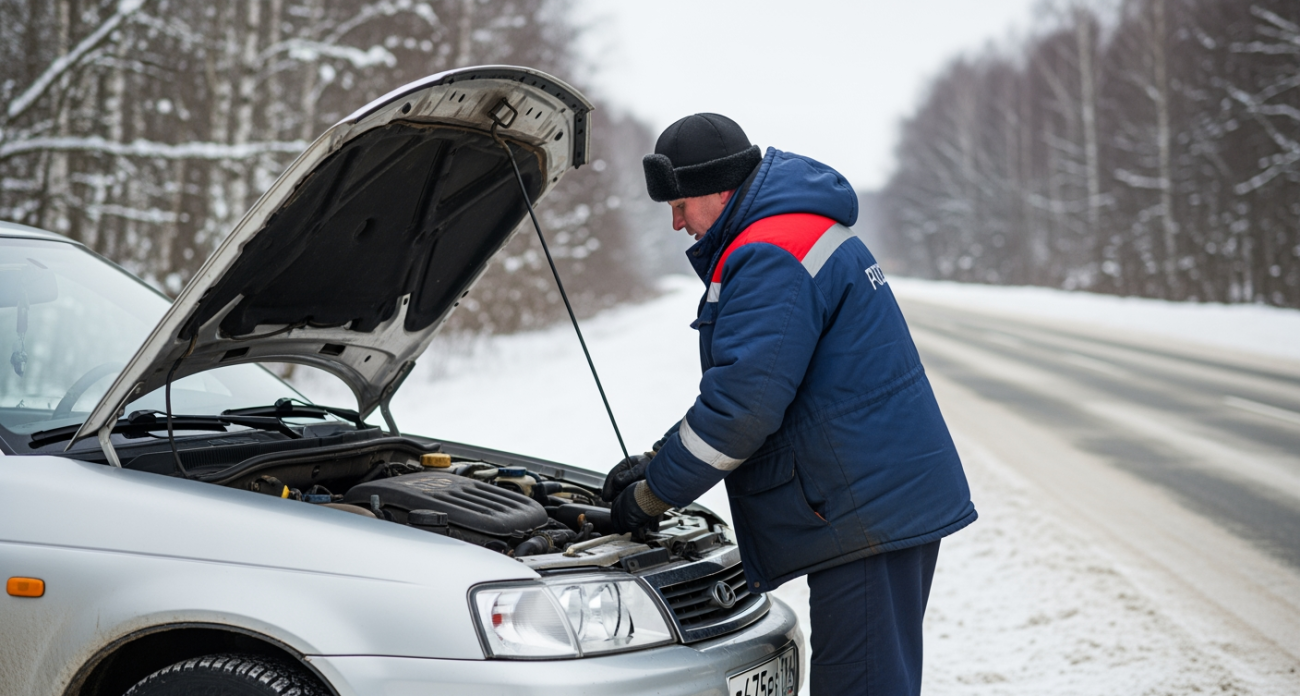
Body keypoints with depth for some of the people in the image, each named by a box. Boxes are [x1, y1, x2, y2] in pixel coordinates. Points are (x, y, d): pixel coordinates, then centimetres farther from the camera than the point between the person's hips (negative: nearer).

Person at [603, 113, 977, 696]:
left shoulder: (770, 258, -16)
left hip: (865, 512, -11)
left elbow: (743, 403, -23)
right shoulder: (804, 231, 19)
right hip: (900, 503, 11)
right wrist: (657, 461, 17)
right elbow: (737, 385, 24)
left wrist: (653, 494, -11)